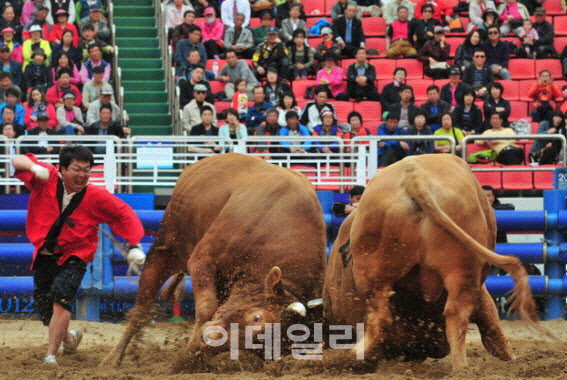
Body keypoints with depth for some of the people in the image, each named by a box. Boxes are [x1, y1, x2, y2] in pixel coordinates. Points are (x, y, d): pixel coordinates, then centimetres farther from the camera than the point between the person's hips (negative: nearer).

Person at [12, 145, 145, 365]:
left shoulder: (96, 196, -13)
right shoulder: (48, 180, -10)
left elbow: (124, 214, -5)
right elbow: (17, 161, -6)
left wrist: (135, 246, -14)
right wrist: (34, 167, -28)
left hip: (74, 258, -3)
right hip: (44, 255, 3)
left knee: (61, 297, -27)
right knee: (43, 308, 12)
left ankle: (51, 355, -21)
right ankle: (69, 338, 44)